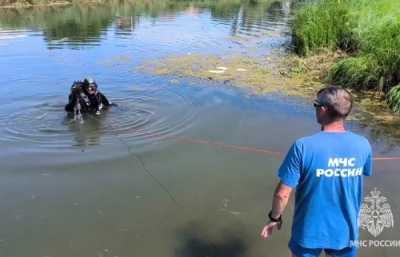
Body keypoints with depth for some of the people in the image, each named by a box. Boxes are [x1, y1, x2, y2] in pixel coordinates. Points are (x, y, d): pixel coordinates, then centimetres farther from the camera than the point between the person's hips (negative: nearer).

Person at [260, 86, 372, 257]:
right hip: (345, 231, 3)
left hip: (310, 230, -2)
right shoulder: (363, 145, -12)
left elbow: (282, 194, -21)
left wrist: (274, 218, -2)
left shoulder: (303, 146, -24)